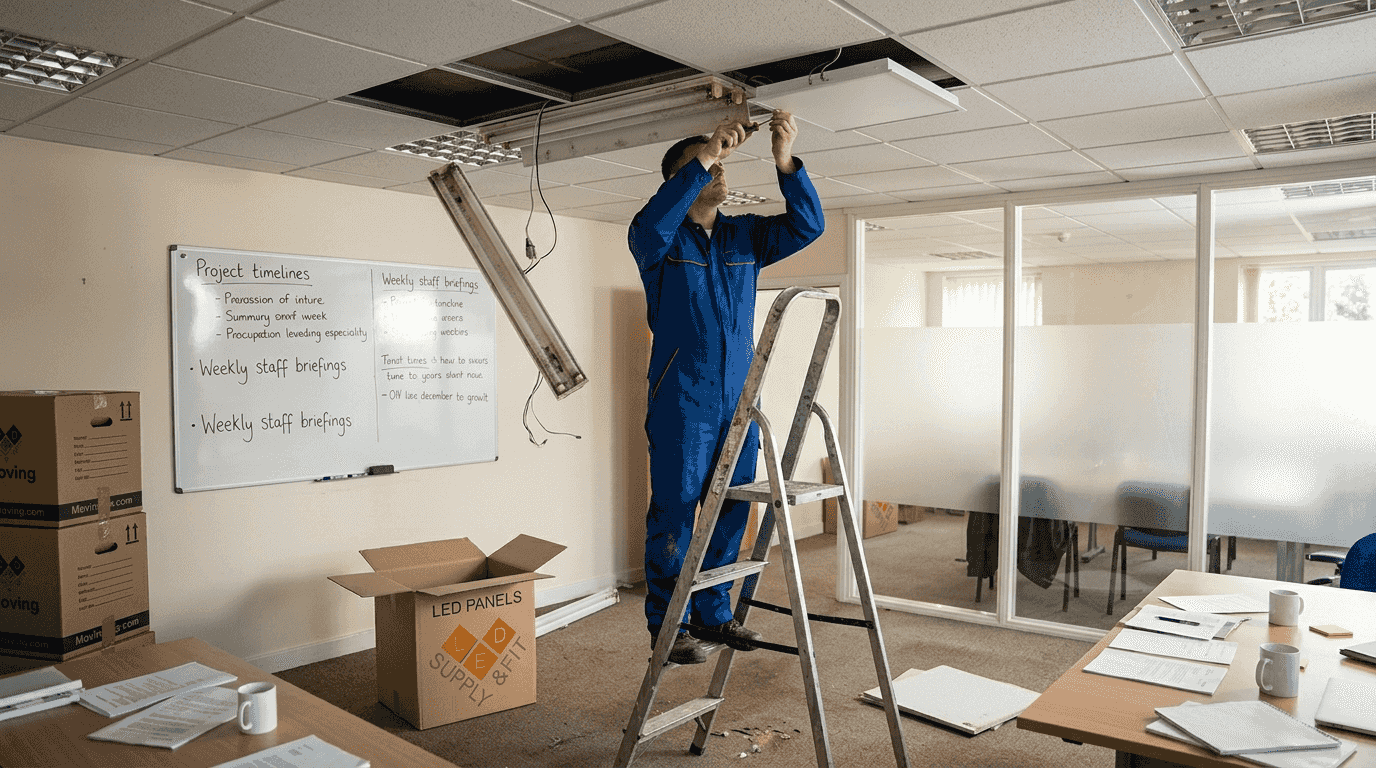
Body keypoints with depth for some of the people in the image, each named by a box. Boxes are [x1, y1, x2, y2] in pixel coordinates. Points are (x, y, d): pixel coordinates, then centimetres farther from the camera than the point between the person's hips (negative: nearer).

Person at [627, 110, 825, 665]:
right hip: (682, 401, -5)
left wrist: (785, 161, -13)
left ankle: (713, 613, 25)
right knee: (674, 513, 0)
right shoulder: (664, 239, -1)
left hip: (739, 400, 5)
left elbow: (807, 225, 3)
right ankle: (666, 625, 13)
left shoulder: (746, 237, 13)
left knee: (731, 513, 11)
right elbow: (647, 228, -24)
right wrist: (703, 156, -24)